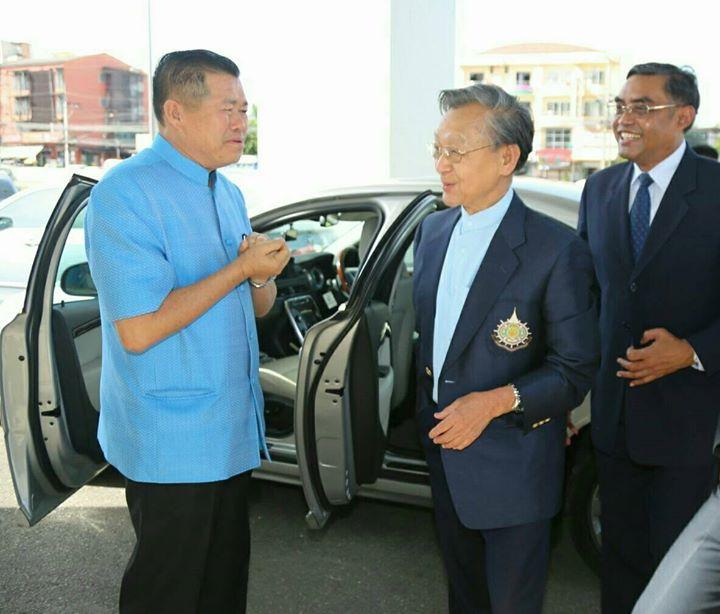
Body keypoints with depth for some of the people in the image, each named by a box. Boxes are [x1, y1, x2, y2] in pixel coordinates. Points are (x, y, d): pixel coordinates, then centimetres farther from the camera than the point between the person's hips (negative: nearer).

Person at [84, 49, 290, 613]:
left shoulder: (228, 193, 10)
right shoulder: (127, 192, -17)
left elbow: (257, 307, 16)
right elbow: (138, 330, -25)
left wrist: (263, 275, -8)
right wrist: (240, 268, -19)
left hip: (231, 433, 8)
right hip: (172, 444, -8)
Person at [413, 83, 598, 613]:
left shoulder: (557, 250, -18)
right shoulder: (433, 231, 4)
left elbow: (575, 371, -15)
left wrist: (496, 401, -27)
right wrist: (428, 408, 12)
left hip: (512, 465, -6)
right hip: (444, 448, 6)